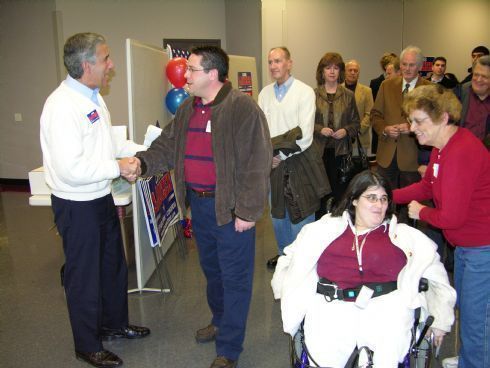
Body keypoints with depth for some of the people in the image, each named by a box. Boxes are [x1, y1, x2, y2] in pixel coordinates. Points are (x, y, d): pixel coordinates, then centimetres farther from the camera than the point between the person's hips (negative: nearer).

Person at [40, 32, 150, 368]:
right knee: (85, 277, 9)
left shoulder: (93, 96, 6)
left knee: (113, 265, 24)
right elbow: (71, 170, -30)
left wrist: (141, 150, 7)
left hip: (102, 199, 9)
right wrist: (118, 168, -22)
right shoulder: (62, 106, -26)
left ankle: (115, 323, 46)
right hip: (77, 206, -9)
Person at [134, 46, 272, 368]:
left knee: (234, 277, 4)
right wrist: (142, 162, -7)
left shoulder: (242, 108, -16)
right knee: (211, 269, 23)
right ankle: (220, 321, 45)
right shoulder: (188, 109, 9)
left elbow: (257, 164, -18)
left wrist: (247, 211, -19)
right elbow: (167, 147, 12)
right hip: (198, 203, 8)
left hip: (230, 207, -8)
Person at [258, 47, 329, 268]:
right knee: (277, 213, 16)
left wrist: (282, 155, -9)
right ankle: (284, 253, 35)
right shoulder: (265, 93, 6)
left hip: (299, 162, -5)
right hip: (273, 162, 5)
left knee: (300, 215, 0)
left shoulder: (305, 92, -8)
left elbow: (304, 135, -13)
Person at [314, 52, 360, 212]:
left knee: (340, 191, 4)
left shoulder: (348, 95, 9)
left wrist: (346, 131, -9)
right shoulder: (313, 94, 2)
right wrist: (320, 129, -14)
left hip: (341, 150, 1)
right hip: (319, 150, -1)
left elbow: (356, 122, 10)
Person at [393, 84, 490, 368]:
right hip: (465, 243, 11)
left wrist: (420, 212, -8)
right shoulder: (443, 145, 4)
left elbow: (451, 217, -27)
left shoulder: (461, 153, -28)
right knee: (464, 306, 26)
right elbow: (427, 186, 12)